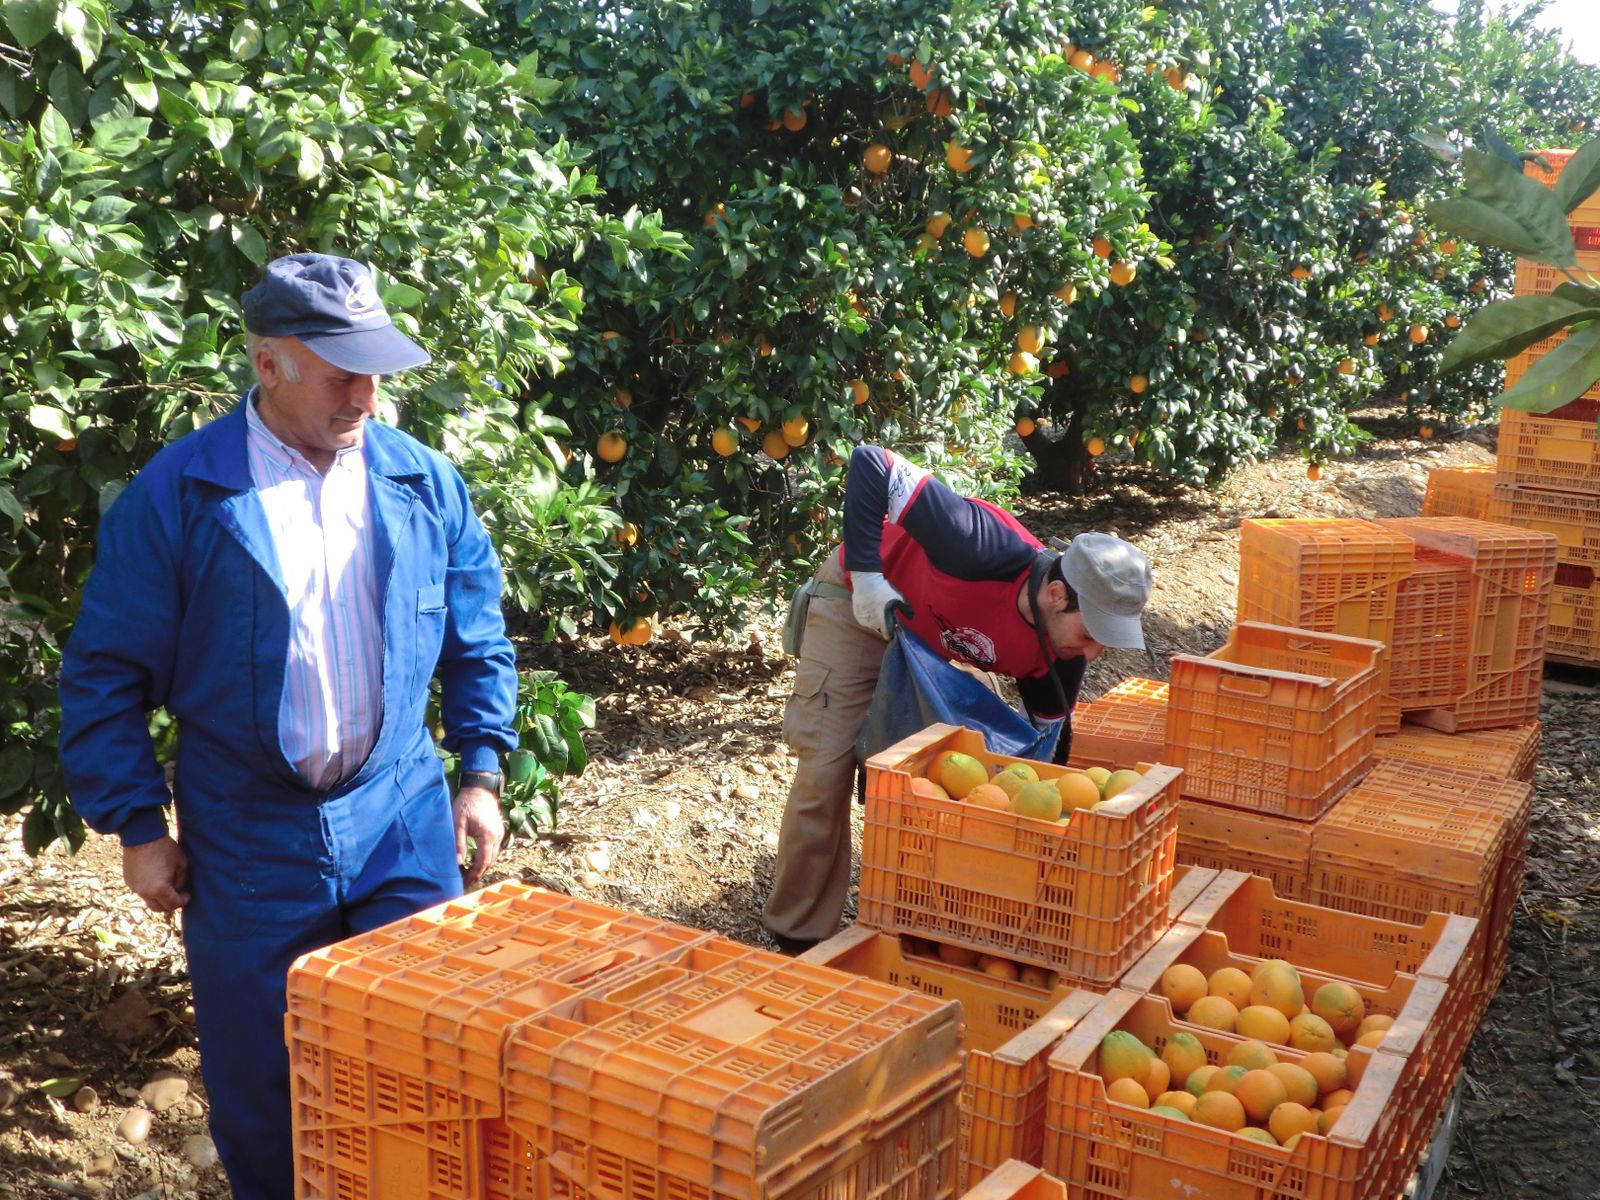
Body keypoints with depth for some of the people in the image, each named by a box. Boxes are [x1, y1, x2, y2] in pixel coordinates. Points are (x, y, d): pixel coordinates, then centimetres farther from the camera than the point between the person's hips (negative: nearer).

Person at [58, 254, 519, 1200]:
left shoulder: (425, 483, 0)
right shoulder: (176, 496, -10)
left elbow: (478, 642, 9)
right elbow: (107, 674, -4)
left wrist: (481, 771, 5)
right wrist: (138, 827, -5)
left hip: (405, 825, 2)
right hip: (249, 844, -1)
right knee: (260, 1085, 13)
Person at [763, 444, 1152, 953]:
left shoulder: (1058, 653, -20)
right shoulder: (985, 549, -41)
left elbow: (1049, 745, -3)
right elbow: (869, 463, -39)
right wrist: (867, 576, -39)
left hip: (928, 636, 6)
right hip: (857, 606, -6)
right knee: (826, 772, -8)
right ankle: (799, 940, 6)